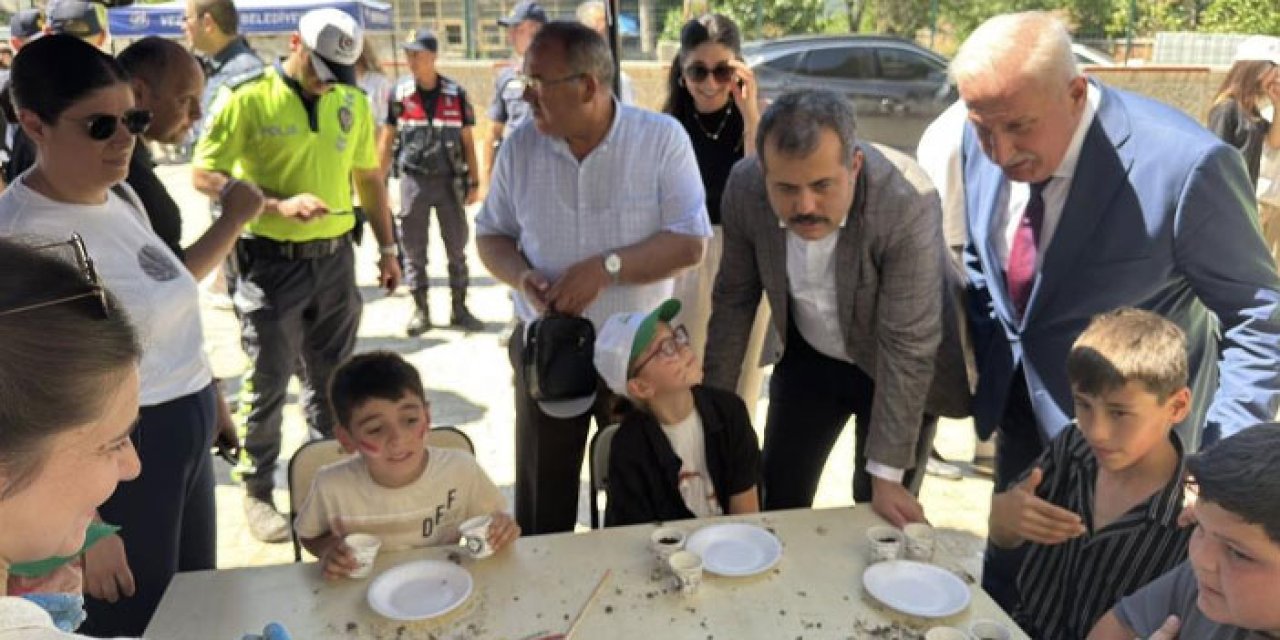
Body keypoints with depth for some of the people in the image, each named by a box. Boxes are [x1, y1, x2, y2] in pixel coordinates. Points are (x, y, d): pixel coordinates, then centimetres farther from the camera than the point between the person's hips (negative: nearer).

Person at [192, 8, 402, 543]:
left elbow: (368, 176, 15)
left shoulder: (351, 101, 5)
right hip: (271, 262, -4)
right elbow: (205, 175, -9)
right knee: (268, 384, 5)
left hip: (335, 257, 4)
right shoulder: (247, 98, -9)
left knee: (332, 379, 14)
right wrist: (278, 205, -21)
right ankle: (258, 492, 21)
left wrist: (387, 246, 13)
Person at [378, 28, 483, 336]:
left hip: (450, 180, 0)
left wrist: (474, 182, 1)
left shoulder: (456, 94, 0)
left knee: (457, 249, 6)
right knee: (413, 251, 5)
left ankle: (459, 309, 17)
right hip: (413, 180, 0)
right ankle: (420, 311, 15)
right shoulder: (399, 93, 0)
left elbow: (467, 140, 5)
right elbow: (387, 139, 5)